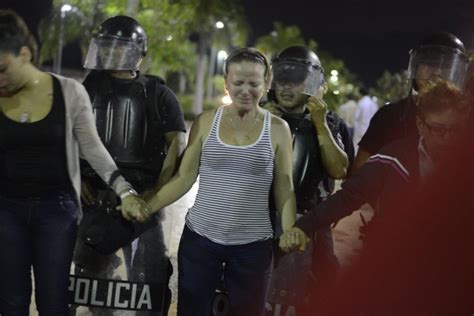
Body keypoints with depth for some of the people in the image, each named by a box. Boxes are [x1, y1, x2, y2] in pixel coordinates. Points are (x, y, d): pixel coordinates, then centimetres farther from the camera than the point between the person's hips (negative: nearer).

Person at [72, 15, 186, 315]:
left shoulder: (157, 93, 3)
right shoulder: (91, 86, 10)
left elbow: (177, 143, -2)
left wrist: (158, 190, -12)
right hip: (95, 193, 3)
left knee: (149, 278, -6)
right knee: (92, 274, 9)